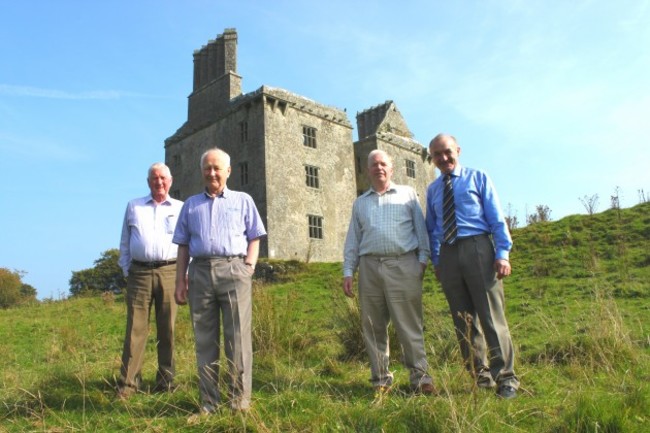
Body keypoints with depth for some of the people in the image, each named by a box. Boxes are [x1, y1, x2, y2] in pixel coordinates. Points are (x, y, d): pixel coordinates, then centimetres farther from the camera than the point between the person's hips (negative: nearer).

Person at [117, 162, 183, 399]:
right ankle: (128, 383, 2)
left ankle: (166, 381, 11)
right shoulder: (133, 206, 16)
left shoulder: (181, 208, 13)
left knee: (167, 330, 3)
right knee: (135, 328, -3)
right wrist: (126, 270, 8)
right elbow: (125, 242, 17)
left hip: (169, 272, 0)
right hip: (139, 272, 0)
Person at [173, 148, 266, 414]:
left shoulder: (243, 200, 15)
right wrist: (180, 280, 7)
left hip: (233, 269, -2)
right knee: (204, 339, 5)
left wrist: (248, 266, -5)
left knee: (238, 338, -4)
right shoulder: (191, 205, 20)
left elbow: (254, 238, 10)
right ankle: (208, 402, 12)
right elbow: (183, 246, 17)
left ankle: (240, 401, 2)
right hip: (200, 271, 3)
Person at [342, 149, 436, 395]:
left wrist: (423, 259, -3)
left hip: (403, 265, -3)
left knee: (409, 324, -5)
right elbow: (352, 240, 17)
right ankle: (381, 379, 14)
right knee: (372, 326, 4)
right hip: (370, 267, 3)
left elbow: (420, 228, 8)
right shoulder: (360, 203, 20)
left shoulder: (407, 194, 14)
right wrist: (348, 272, 9)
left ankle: (420, 377, 4)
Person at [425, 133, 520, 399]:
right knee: (463, 321, 7)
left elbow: (497, 218, 2)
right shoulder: (432, 190, 18)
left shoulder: (478, 178, 8)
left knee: (491, 315, -5)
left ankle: (506, 378, 4)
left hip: (478, 248, -4)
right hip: (448, 254, 4)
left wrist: (502, 253, -9)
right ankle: (481, 376, 17)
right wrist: (436, 260, 10)